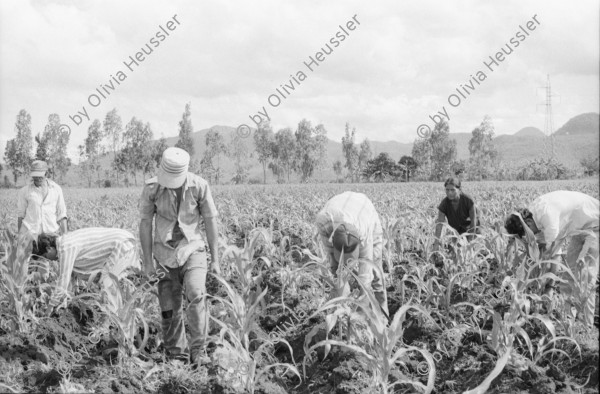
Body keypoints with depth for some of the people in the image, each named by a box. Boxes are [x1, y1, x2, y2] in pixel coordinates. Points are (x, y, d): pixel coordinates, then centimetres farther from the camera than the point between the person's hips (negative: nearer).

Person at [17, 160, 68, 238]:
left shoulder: (56, 189, 6)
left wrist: (65, 235, 2)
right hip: (30, 233, -1)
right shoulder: (24, 191, 3)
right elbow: (20, 214, 10)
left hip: (51, 232, 1)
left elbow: (61, 214, 8)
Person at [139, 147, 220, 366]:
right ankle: (177, 356, 14)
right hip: (165, 254, 1)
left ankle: (198, 351, -16)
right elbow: (145, 224, -2)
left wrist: (215, 259, 0)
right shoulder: (152, 188, -9)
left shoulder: (199, 186, -10)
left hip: (192, 250, -1)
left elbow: (210, 222, -2)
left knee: (195, 295, -23)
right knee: (170, 308, 1)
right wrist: (147, 262, -3)